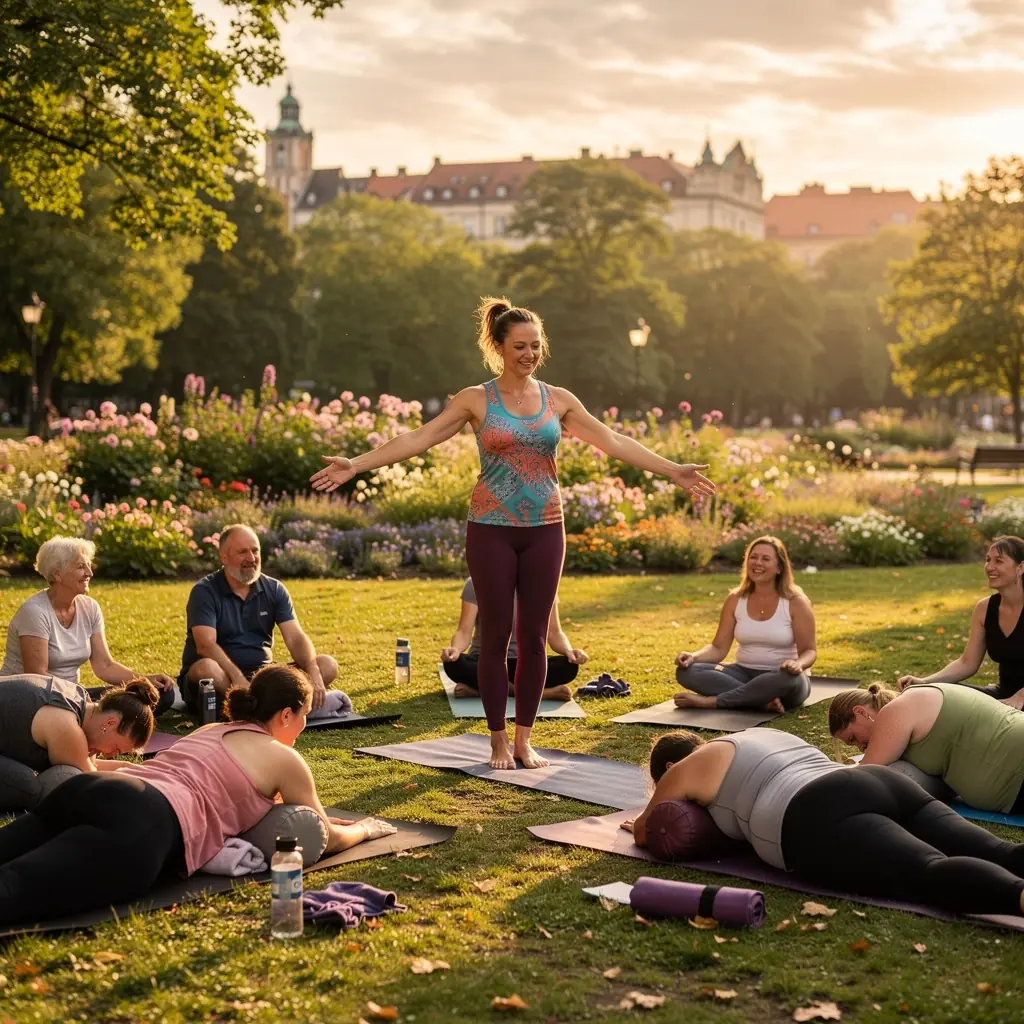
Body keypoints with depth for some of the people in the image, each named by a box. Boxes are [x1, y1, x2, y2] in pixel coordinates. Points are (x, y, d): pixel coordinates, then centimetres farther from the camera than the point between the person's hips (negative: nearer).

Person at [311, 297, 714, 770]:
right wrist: (356, 464, -16)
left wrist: (672, 470, -1)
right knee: (496, 634, 3)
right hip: (492, 530, -2)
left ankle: (524, 739, 17)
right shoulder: (476, 400, -2)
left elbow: (613, 442, 4)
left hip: (544, 530, 3)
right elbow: (418, 438, -7)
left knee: (534, 635, 6)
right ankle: (498, 740, 14)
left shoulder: (558, 400, 6)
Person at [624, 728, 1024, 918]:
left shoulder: (686, 769, 19)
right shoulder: (763, 735, 40)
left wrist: (638, 824, 52)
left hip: (827, 821, -8)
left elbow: (643, 833, 31)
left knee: (931, 873, -31)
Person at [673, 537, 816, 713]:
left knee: (791, 678, -42)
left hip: (780, 677, -3)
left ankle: (710, 701, -31)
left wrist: (798, 664, -32)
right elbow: (719, 647, 1)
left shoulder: (795, 601, -7)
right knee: (686, 671, -21)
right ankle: (765, 701, -33)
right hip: (745, 674, 4)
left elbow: (808, 651, -7)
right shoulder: (735, 599, 3)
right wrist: (693, 656, -20)